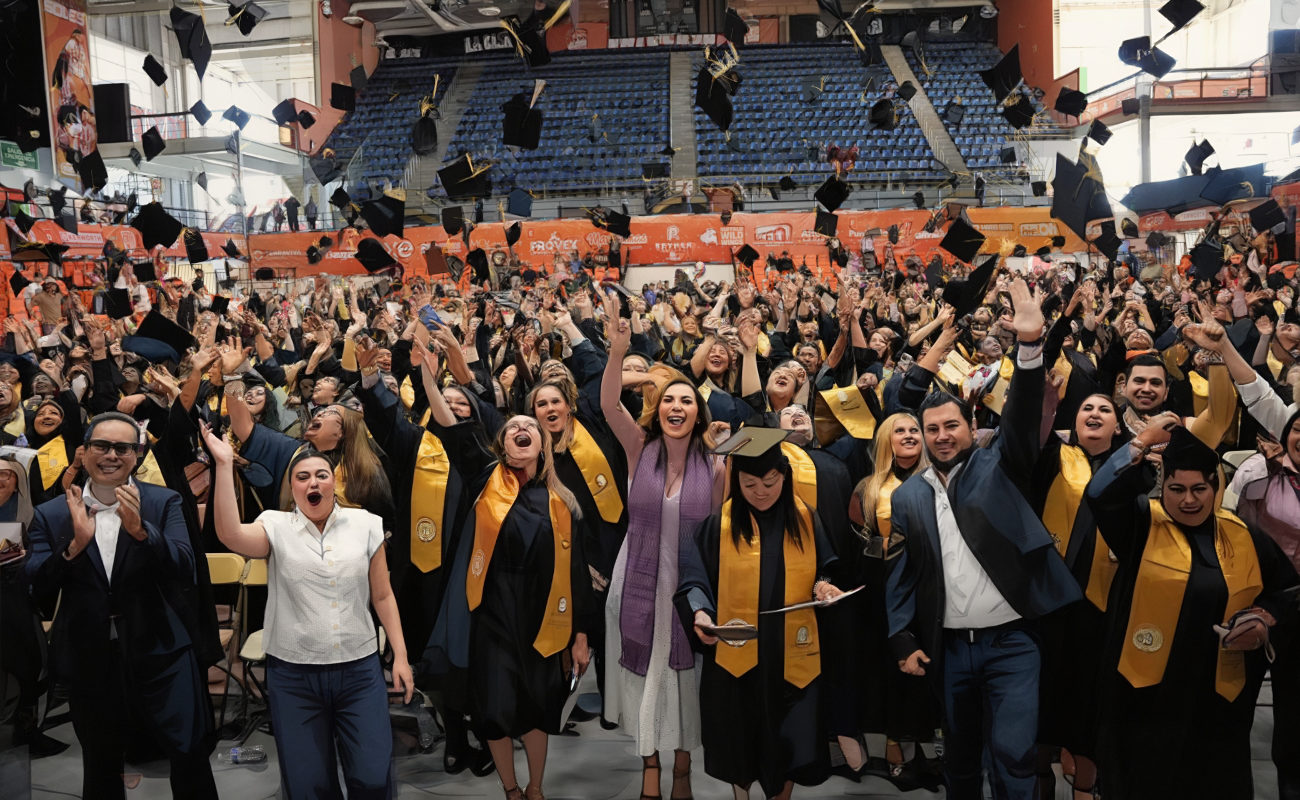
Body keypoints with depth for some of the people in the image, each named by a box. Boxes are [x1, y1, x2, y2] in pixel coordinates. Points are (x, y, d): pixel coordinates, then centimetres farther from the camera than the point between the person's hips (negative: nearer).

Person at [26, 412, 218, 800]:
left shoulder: (163, 503, -2)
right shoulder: (52, 515, 2)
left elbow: (184, 570, -13)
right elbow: (37, 590, -6)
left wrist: (139, 530, -29)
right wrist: (75, 544, -23)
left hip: (158, 651, -2)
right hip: (88, 658, 2)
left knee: (191, 753, -3)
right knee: (100, 768, 18)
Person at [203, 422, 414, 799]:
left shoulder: (365, 524, 2)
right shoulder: (276, 527, -1)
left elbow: (383, 597, 6)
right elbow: (230, 535, -23)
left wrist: (400, 655, 2)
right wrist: (224, 464, -25)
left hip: (360, 669, 0)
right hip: (293, 674, 0)